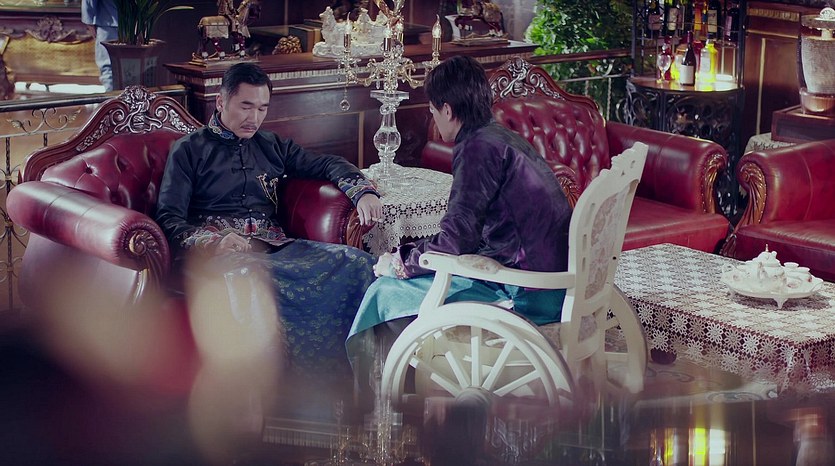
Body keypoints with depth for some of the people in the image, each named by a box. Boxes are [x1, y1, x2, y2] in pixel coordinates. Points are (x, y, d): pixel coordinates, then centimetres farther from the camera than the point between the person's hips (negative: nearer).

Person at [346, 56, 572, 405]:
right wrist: (409, 254, 23)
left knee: (388, 291, -3)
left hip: (528, 296, -10)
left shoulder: (478, 148, -15)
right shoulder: (503, 138, 15)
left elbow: (455, 241, -16)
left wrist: (401, 263, 0)